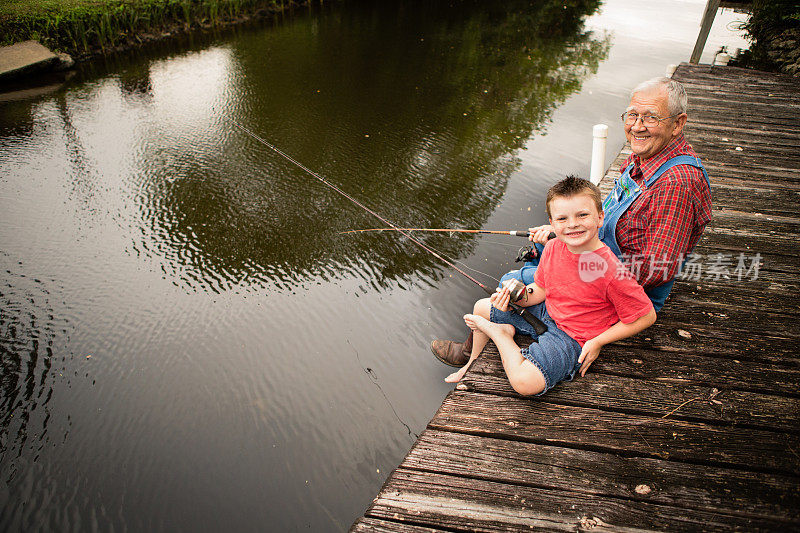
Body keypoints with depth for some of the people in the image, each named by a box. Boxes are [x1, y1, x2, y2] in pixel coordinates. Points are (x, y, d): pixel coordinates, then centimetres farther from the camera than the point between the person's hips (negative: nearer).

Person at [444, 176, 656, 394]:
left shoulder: (611, 270, -30)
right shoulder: (553, 248, -10)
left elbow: (646, 316, -19)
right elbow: (541, 290, 5)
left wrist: (597, 343, -19)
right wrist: (519, 296, -17)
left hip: (573, 338, -6)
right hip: (546, 312, 7)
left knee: (526, 382, -32)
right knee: (482, 307, 13)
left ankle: (496, 331, -4)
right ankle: (472, 365, 37)